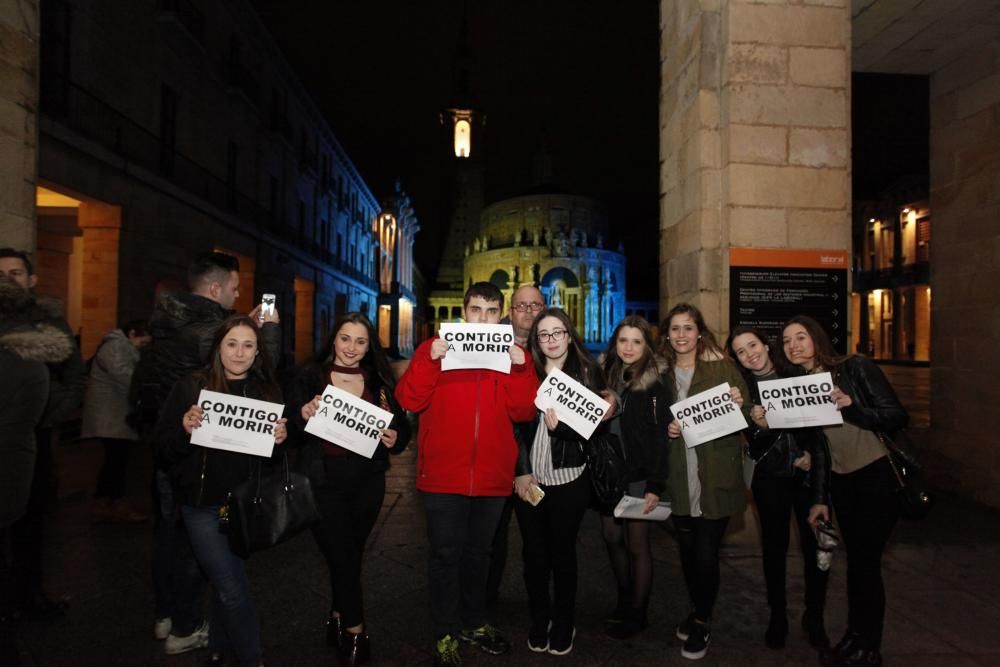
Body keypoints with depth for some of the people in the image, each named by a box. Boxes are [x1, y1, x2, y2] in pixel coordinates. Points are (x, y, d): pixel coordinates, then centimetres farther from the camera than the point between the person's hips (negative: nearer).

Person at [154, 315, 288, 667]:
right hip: (203, 504, -2)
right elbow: (162, 447, -6)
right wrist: (184, 429, -25)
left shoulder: (267, 390, 2)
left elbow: (277, 453, 8)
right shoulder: (190, 387, -6)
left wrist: (280, 438, -14)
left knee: (226, 583, 17)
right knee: (233, 588, -1)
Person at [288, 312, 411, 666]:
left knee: (352, 554, 14)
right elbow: (288, 432, -6)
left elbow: (402, 426, 8)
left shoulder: (380, 382, 6)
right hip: (323, 483, -2)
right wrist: (303, 417, -26)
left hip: (367, 483, 3)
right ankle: (354, 630, 20)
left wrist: (395, 438, -14)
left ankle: (338, 619, 38)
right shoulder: (309, 378, -1)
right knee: (342, 557, -1)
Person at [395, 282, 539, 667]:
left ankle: (474, 622, 37)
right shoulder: (435, 347, 0)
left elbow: (524, 412, -5)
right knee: (446, 554, 6)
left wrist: (520, 369, -18)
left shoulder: (514, 354, 5)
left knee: (478, 553, 19)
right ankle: (446, 634, 23)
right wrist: (430, 360, -22)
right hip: (443, 475, -2)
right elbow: (409, 401, -10)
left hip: (493, 476, 3)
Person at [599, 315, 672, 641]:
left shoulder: (656, 387, -7)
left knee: (637, 544, 4)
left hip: (639, 477, -5)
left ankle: (637, 613, 20)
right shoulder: (606, 377, 7)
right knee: (612, 538, 12)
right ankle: (624, 601, 32)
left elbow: (660, 440, -11)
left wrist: (655, 486, -16)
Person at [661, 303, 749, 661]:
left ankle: (702, 622, 24)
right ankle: (697, 609, 37)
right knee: (687, 549, 14)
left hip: (714, 476, -3)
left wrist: (739, 405, -22)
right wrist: (664, 429, -7)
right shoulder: (662, 371, 6)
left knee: (706, 552, 2)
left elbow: (743, 417, -1)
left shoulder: (722, 366, -2)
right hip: (679, 477, 3)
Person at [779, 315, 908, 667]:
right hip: (840, 481, 5)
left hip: (878, 476, -5)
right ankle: (854, 638, 28)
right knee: (855, 559, 12)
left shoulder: (855, 367, -12)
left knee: (865, 561, -2)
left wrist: (851, 406, -32)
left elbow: (897, 417, -16)